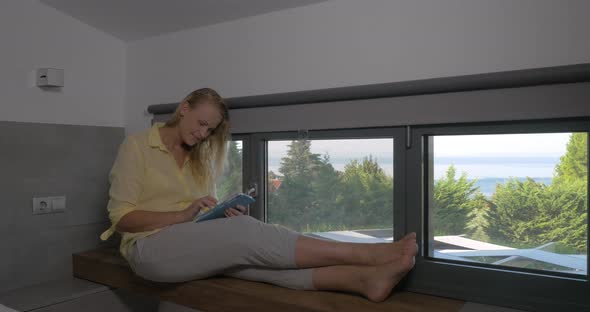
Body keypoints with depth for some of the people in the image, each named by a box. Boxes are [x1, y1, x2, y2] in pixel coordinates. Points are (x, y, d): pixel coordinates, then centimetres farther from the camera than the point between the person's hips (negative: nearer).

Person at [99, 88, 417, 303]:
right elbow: (120, 217, -8)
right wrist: (183, 215, -21)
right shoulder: (137, 145, -1)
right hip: (150, 247, -5)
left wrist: (229, 216, -9)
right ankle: (370, 253, -34)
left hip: (198, 243, 5)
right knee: (246, 232, -31)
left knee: (247, 247, -29)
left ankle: (364, 277, -46)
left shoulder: (201, 158, 16)